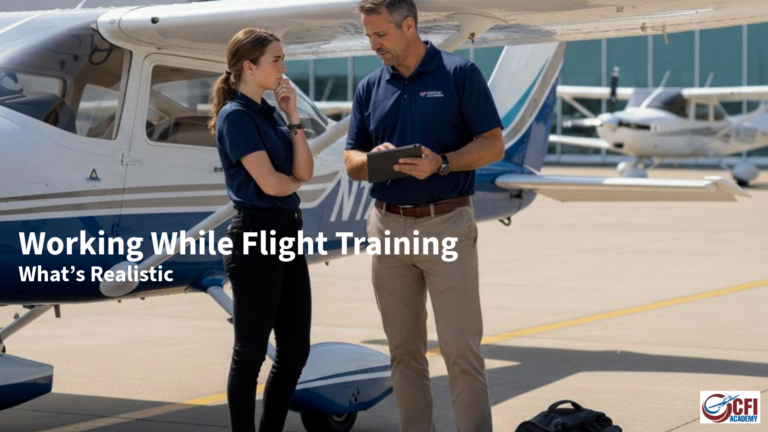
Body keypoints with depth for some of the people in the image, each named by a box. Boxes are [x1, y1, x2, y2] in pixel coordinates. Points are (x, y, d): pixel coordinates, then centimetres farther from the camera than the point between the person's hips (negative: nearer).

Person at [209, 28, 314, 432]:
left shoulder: (270, 113, 13)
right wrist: (294, 181, 3)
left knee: (295, 349, 11)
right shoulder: (236, 116, -12)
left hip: (288, 233, 9)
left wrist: (293, 117, -1)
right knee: (251, 352, 1)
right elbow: (269, 182, -19)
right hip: (255, 237, -9)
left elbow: (304, 172, 5)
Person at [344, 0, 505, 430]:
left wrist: (442, 163, -21)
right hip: (388, 226, 5)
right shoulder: (370, 87, 9)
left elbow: (494, 145, -6)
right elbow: (352, 163, 10)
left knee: (462, 347, -5)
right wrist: (372, 160, -13)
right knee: (405, 349, 8)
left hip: (447, 224, -4)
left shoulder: (460, 74, -4)